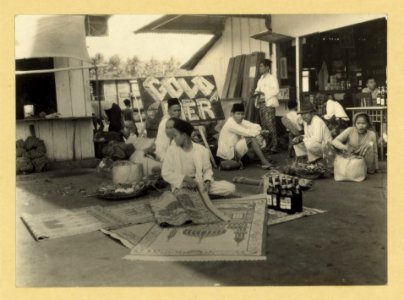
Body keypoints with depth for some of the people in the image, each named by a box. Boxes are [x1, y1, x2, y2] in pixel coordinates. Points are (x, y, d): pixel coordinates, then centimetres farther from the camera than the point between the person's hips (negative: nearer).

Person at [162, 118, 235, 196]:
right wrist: (185, 178, -18)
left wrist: (207, 181, -17)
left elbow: (207, 169, 5)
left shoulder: (201, 149, -3)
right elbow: (165, 173, -6)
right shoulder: (172, 149, -4)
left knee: (231, 188, -12)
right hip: (181, 185, -1)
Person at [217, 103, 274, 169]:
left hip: (233, 148, 9)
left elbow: (253, 125, -2)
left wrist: (258, 129, -23)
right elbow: (246, 132, -25)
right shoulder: (231, 123, -21)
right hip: (227, 153, -9)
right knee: (251, 138, -18)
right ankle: (264, 162, -15)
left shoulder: (240, 121, 6)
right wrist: (259, 131, -12)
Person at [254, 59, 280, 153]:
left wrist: (263, 93, -18)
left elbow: (276, 90, -12)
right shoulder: (260, 79, 19)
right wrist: (256, 93, -2)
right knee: (264, 125, 7)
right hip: (261, 104, 7)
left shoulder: (272, 78, -2)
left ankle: (274, 145, -8)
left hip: (269, 103, -7)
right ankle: (267, 144, 13)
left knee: (271, 125, -11)